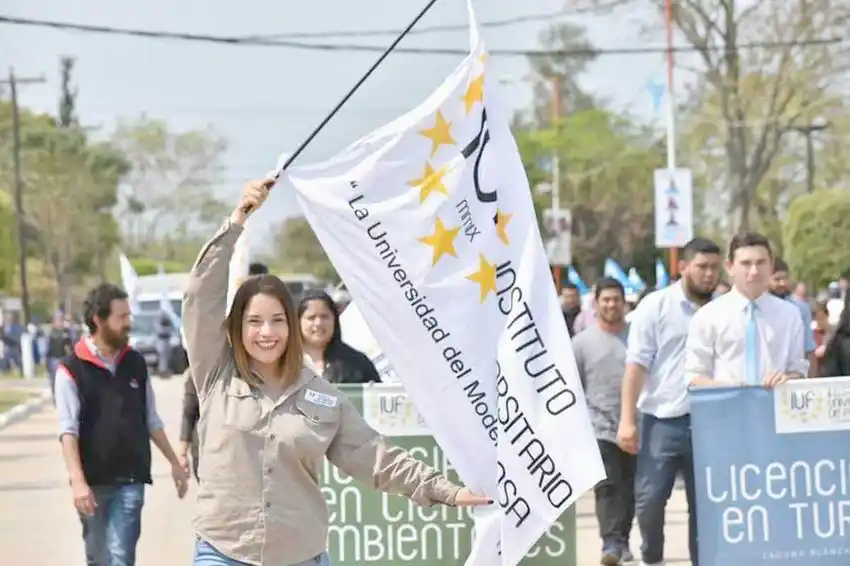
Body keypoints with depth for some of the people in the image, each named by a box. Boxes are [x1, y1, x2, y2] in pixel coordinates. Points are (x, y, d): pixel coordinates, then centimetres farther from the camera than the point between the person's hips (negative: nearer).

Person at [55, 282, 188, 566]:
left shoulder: (136, 364, 6)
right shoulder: (72, 369, -6)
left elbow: (152, 420, 14)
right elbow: (68, 429, -13)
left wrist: (174, 463, 14)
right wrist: (77, 480, -23)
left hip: (130, 479, 2)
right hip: (93, 481, -2)